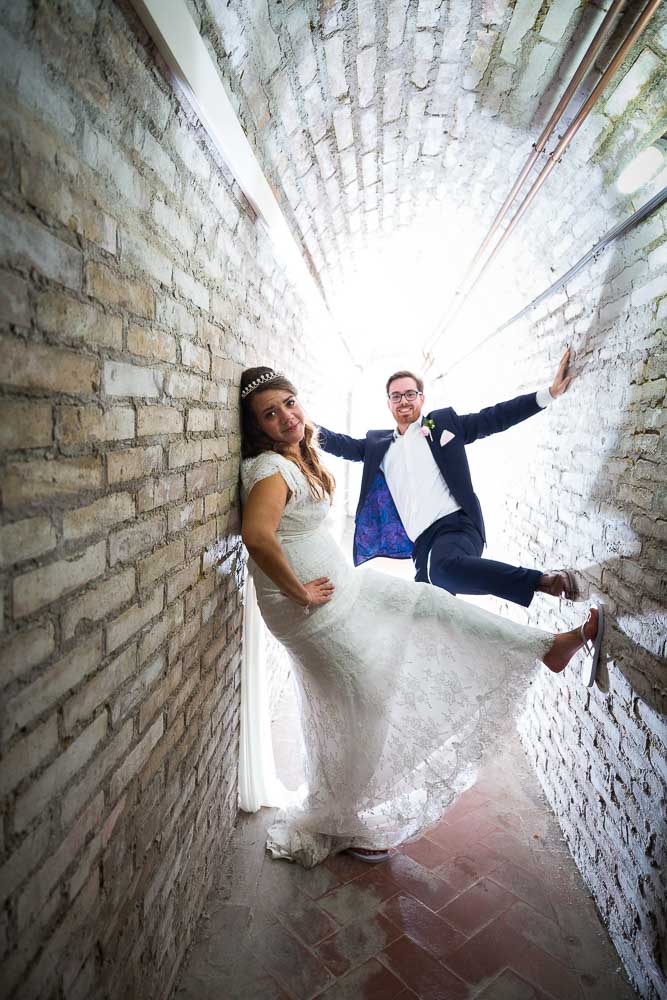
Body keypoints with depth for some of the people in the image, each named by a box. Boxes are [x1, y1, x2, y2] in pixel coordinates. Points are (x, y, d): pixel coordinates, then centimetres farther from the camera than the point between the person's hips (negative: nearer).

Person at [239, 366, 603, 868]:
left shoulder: (301, 457, 5)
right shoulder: (271, 469, -24)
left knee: (432, 603, 12)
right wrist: (298, 591, -30)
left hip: (347, 585, 9)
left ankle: (549, 647, 27)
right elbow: (257, 535, -42)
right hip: (318, 610, -9)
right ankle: (342, 826, 33)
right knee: (361, 715, 6)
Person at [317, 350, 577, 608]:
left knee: (446, 565, -36)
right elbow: (343, 444, 12)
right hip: (422, 544, 5)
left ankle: (543, 581, -25)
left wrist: (549, 393, 2)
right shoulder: (378, 443, 21)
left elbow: (494, 418, 9)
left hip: (456, 525, -5)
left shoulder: (444, 422, 13)